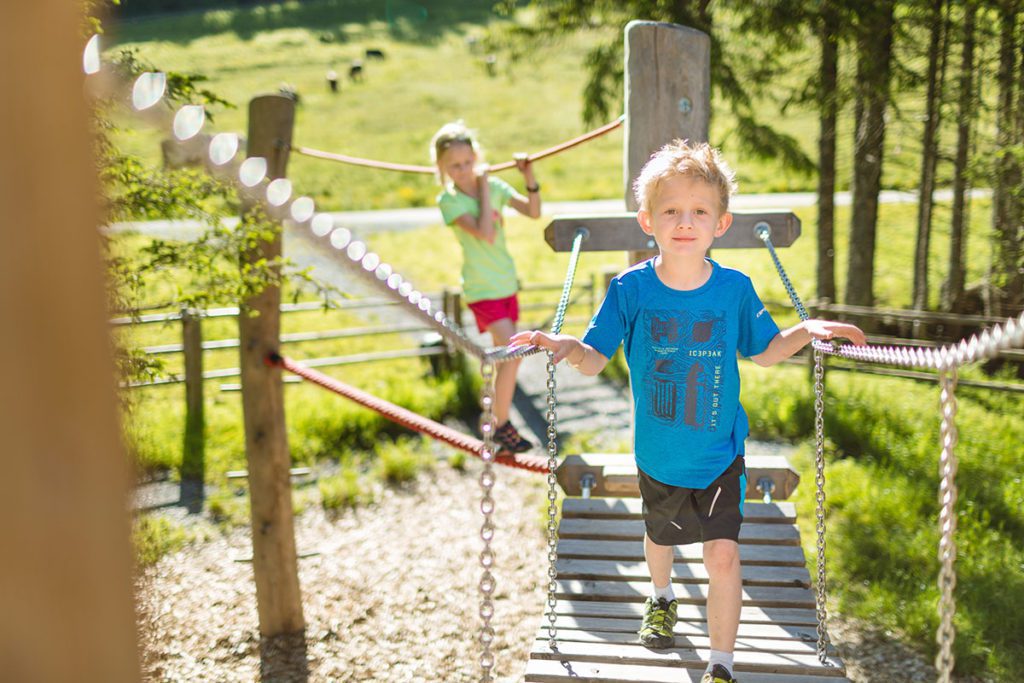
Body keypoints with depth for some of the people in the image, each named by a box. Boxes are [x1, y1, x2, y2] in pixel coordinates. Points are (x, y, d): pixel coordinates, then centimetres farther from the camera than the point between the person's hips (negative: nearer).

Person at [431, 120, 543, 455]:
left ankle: (501, 423, 27)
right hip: (481, 289, -6)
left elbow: (533, 211, 0)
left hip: (507, 284, 6)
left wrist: (529, 177, -13)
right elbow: (484, 233, -25)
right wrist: (483, 190, -18)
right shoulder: (448, 200, -12)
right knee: (513, 352, -17)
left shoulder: (494, 186, 3)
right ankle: (502, 425, -2)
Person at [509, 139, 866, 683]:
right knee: (659, 537, 25)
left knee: (723, 556, -8)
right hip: (658, 454, 1)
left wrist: (808, 330, -14)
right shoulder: (631, 289, -16)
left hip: (721, 454, -1)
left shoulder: (735, 288, -12)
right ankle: (662, 599, 59)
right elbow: (596, 360, -13)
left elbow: (764, 352, 2)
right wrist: (566, 347, -34)